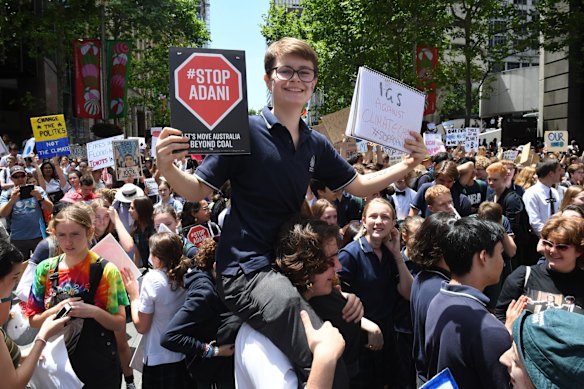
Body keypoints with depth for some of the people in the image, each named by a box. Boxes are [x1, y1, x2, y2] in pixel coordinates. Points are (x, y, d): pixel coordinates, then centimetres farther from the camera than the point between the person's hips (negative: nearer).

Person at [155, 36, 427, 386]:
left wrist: (408, 165, 6)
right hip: (247, 269, -7)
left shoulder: (316, 145, 10)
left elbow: (359, 186, 19)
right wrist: (168, 168, -25)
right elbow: (199, 191, -5)